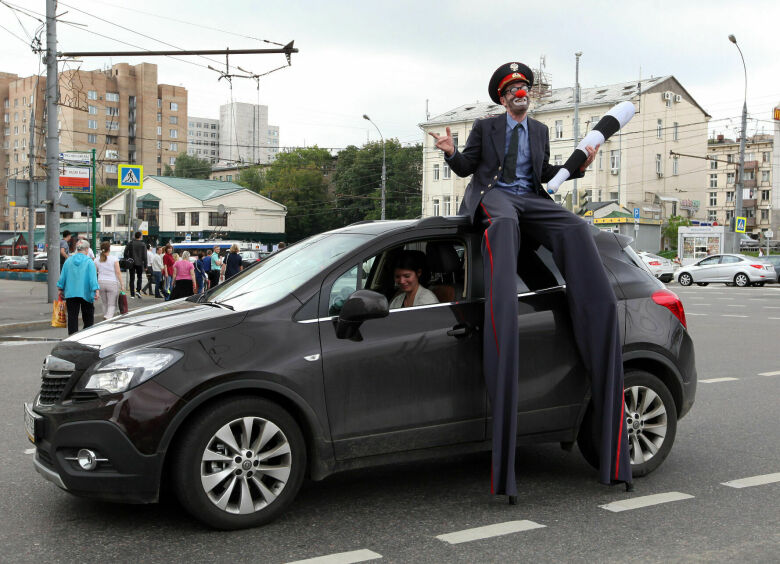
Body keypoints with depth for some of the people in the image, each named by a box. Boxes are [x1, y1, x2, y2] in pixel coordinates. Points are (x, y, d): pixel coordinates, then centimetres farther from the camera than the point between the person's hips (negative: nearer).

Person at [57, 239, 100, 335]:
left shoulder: (68, 260, 6)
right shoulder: (89, 262, -5)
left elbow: (62, 276, 8)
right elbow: (93, 278, -12)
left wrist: (60, 289, 14)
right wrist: (96, 290, -15)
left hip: (71, 292, 3)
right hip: (85, 293, -2)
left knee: (72, 316, 3)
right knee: (88, 317, 8)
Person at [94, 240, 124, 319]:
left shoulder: (96, 260, 6)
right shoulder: (114, 259, -4)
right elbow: (118, 272, -7)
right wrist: (122, 284, -4)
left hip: (101, 283, 4)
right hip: (112, 283, -3)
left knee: (105, 304, 17)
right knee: (112, 305, -2)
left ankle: (106, 317, 22)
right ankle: (108, 317, -24)